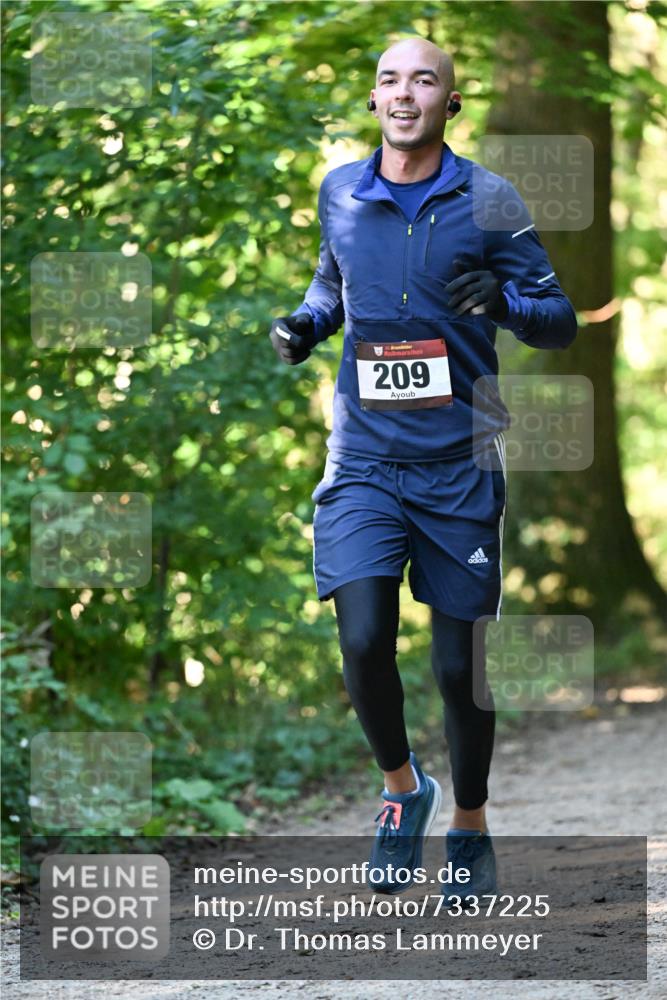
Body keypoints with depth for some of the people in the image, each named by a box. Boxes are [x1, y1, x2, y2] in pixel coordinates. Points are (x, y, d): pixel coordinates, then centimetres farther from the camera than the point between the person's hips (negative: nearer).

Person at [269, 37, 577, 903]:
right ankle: (402, 786, 15)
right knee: (363, 643, -13)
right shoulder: (339, 193, 5)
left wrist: (504, 303, -22)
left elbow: (560, 320, -1)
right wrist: (306, 321, 5)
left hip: (460, 462, -1)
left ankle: (470, 828, 25)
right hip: (365, 457, 2)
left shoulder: (488, 201, -3)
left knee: (459, 662, 4)